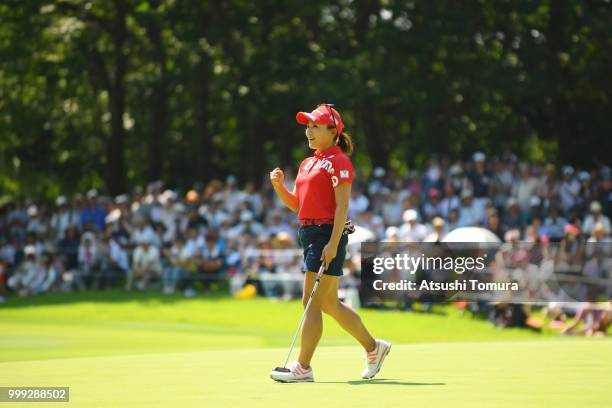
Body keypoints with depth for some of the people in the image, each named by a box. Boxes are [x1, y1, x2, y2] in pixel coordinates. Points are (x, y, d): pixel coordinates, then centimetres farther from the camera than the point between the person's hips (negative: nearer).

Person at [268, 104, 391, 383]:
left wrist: (333, 243, -22)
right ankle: (373, 347, 28)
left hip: (327, 235, -9)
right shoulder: (307, 163, 18)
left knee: (311, 302, -9)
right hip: (309, 234, 9)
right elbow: (297, 205, 20)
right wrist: (279, 186, 2)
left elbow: (342, 206, -15)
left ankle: (303, 367, -8)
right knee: (330, 304, 14)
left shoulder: (338, 161, -8)